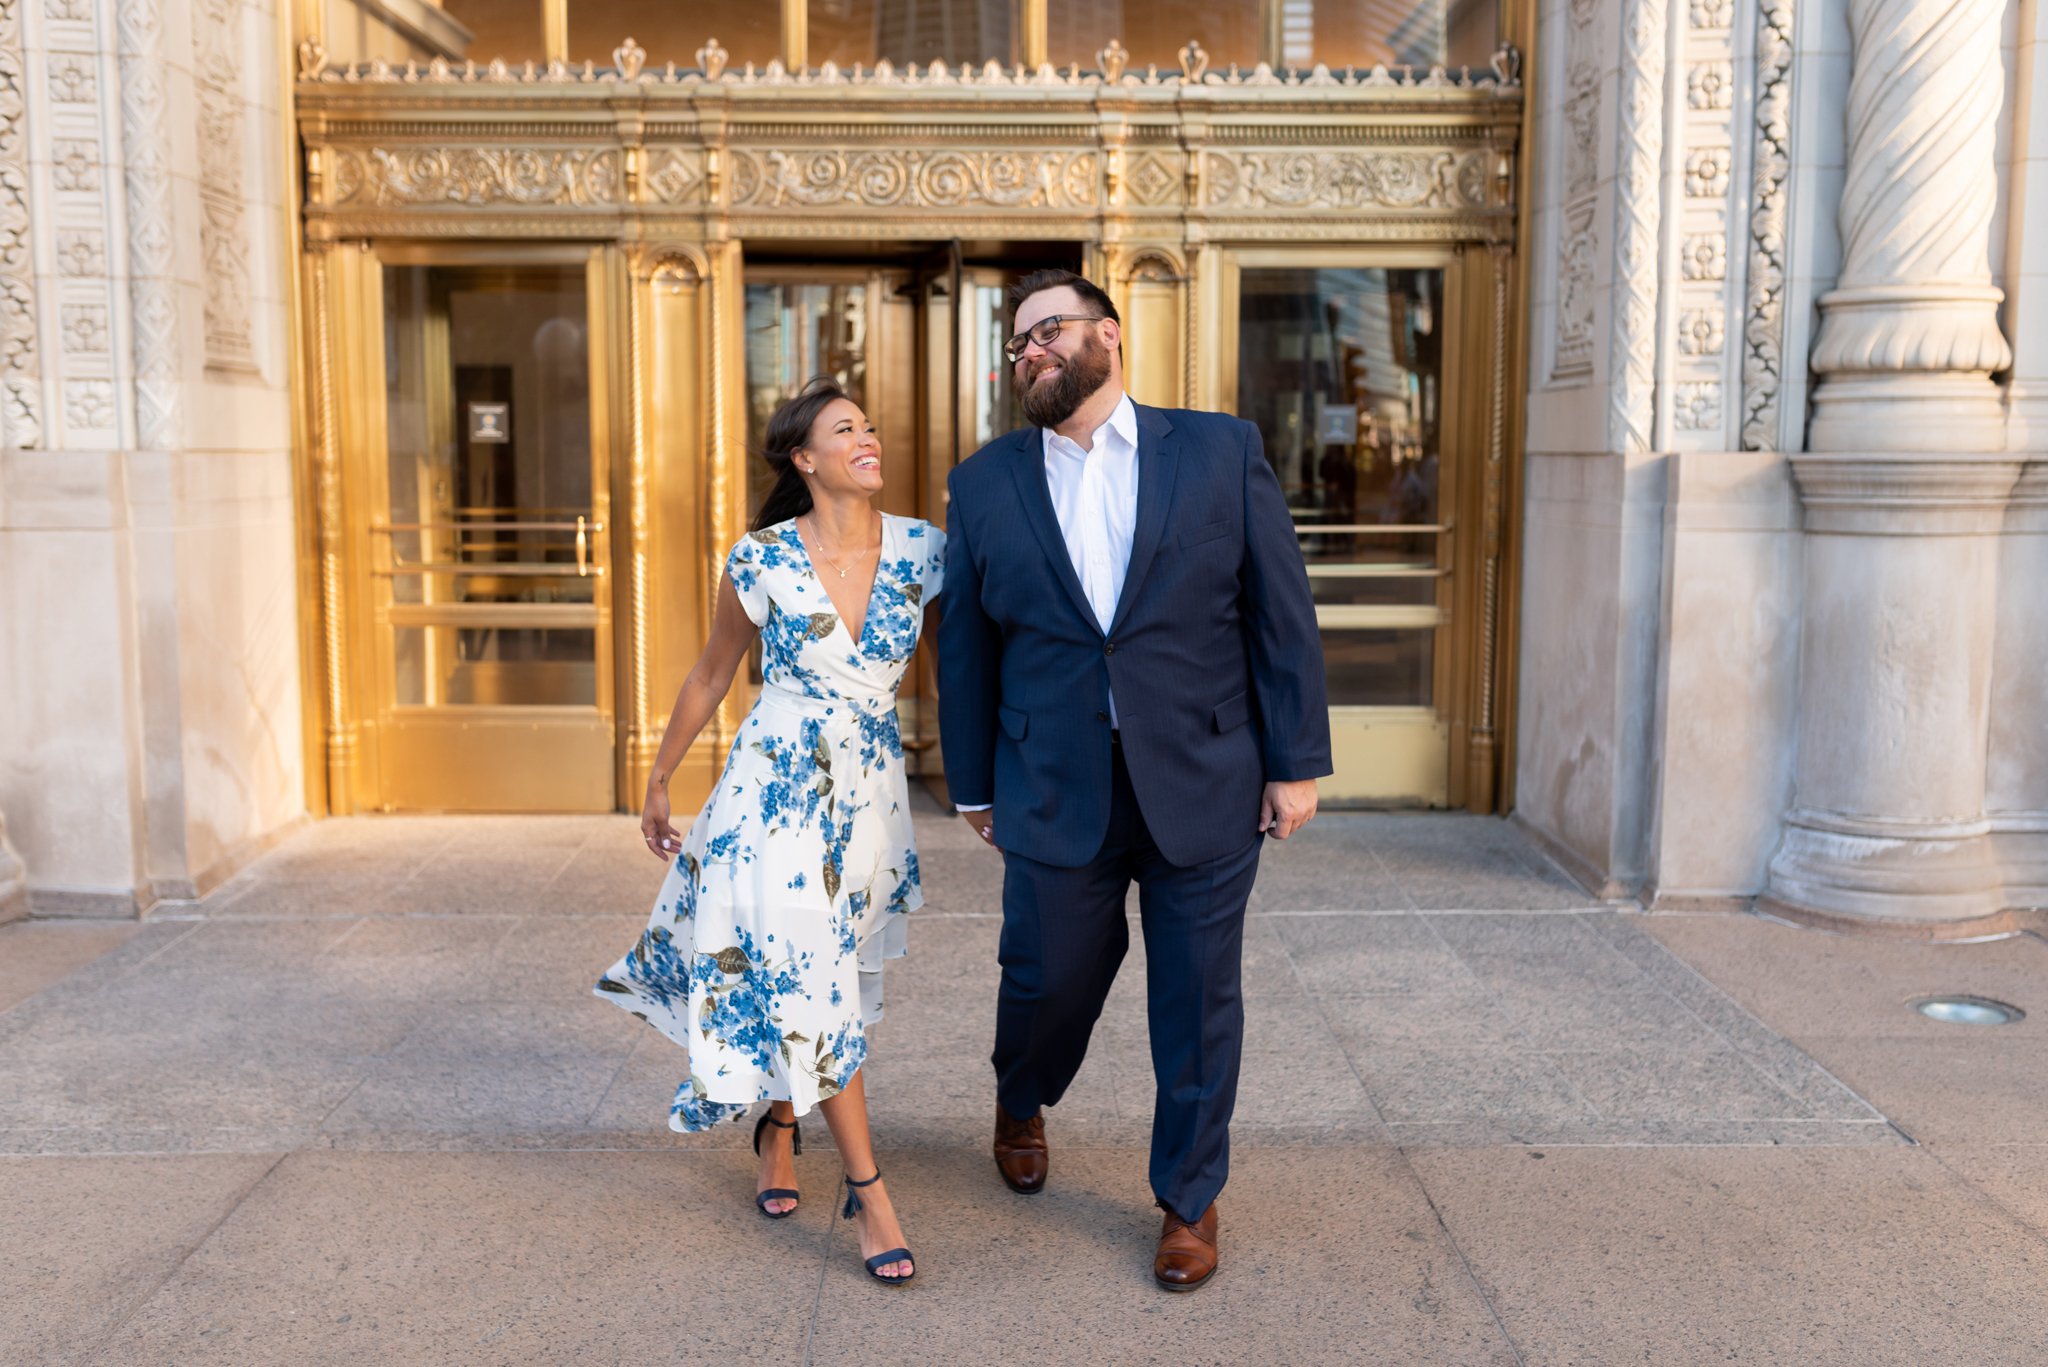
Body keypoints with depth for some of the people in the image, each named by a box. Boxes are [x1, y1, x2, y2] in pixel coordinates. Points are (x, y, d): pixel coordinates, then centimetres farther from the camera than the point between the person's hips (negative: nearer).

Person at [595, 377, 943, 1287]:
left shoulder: (921, 551, -4)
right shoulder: (762, 560, -8)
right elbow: (711, 675, 4)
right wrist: (658, 782, 11)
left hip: (871, 792, 3)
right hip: (777, 787, -3)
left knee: (812, 973, 13)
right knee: (804, 978, -7)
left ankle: (780, 1129, 40)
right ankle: (868, 1195, 1)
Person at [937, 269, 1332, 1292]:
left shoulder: (1222, 451, 0)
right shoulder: (983, 485, 4)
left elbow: (1281, 613, -1)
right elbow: (964, 647, 8)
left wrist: (1297, 763, -3)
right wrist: (973, 784, 10)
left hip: (1205, 788, -1)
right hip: (1056, 796, 1)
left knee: (1197, 1003, 8)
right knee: (1046, 978, 13)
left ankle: (1189, 1200, 30)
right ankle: (1020, 1103, 48)